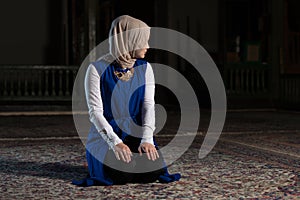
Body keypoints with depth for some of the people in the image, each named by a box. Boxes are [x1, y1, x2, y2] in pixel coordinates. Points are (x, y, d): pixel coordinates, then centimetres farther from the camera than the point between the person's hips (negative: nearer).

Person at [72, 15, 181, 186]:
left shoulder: (144, 68, 5)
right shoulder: (98, 69, -8)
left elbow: (149, 105, -4)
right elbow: (95, 111, -13)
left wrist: (147, 139, -20)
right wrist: (115, 142, -25)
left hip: (136, 135, 3)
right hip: (105, 135, -3)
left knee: (154, 170, -24)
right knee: (121, 174, -30)